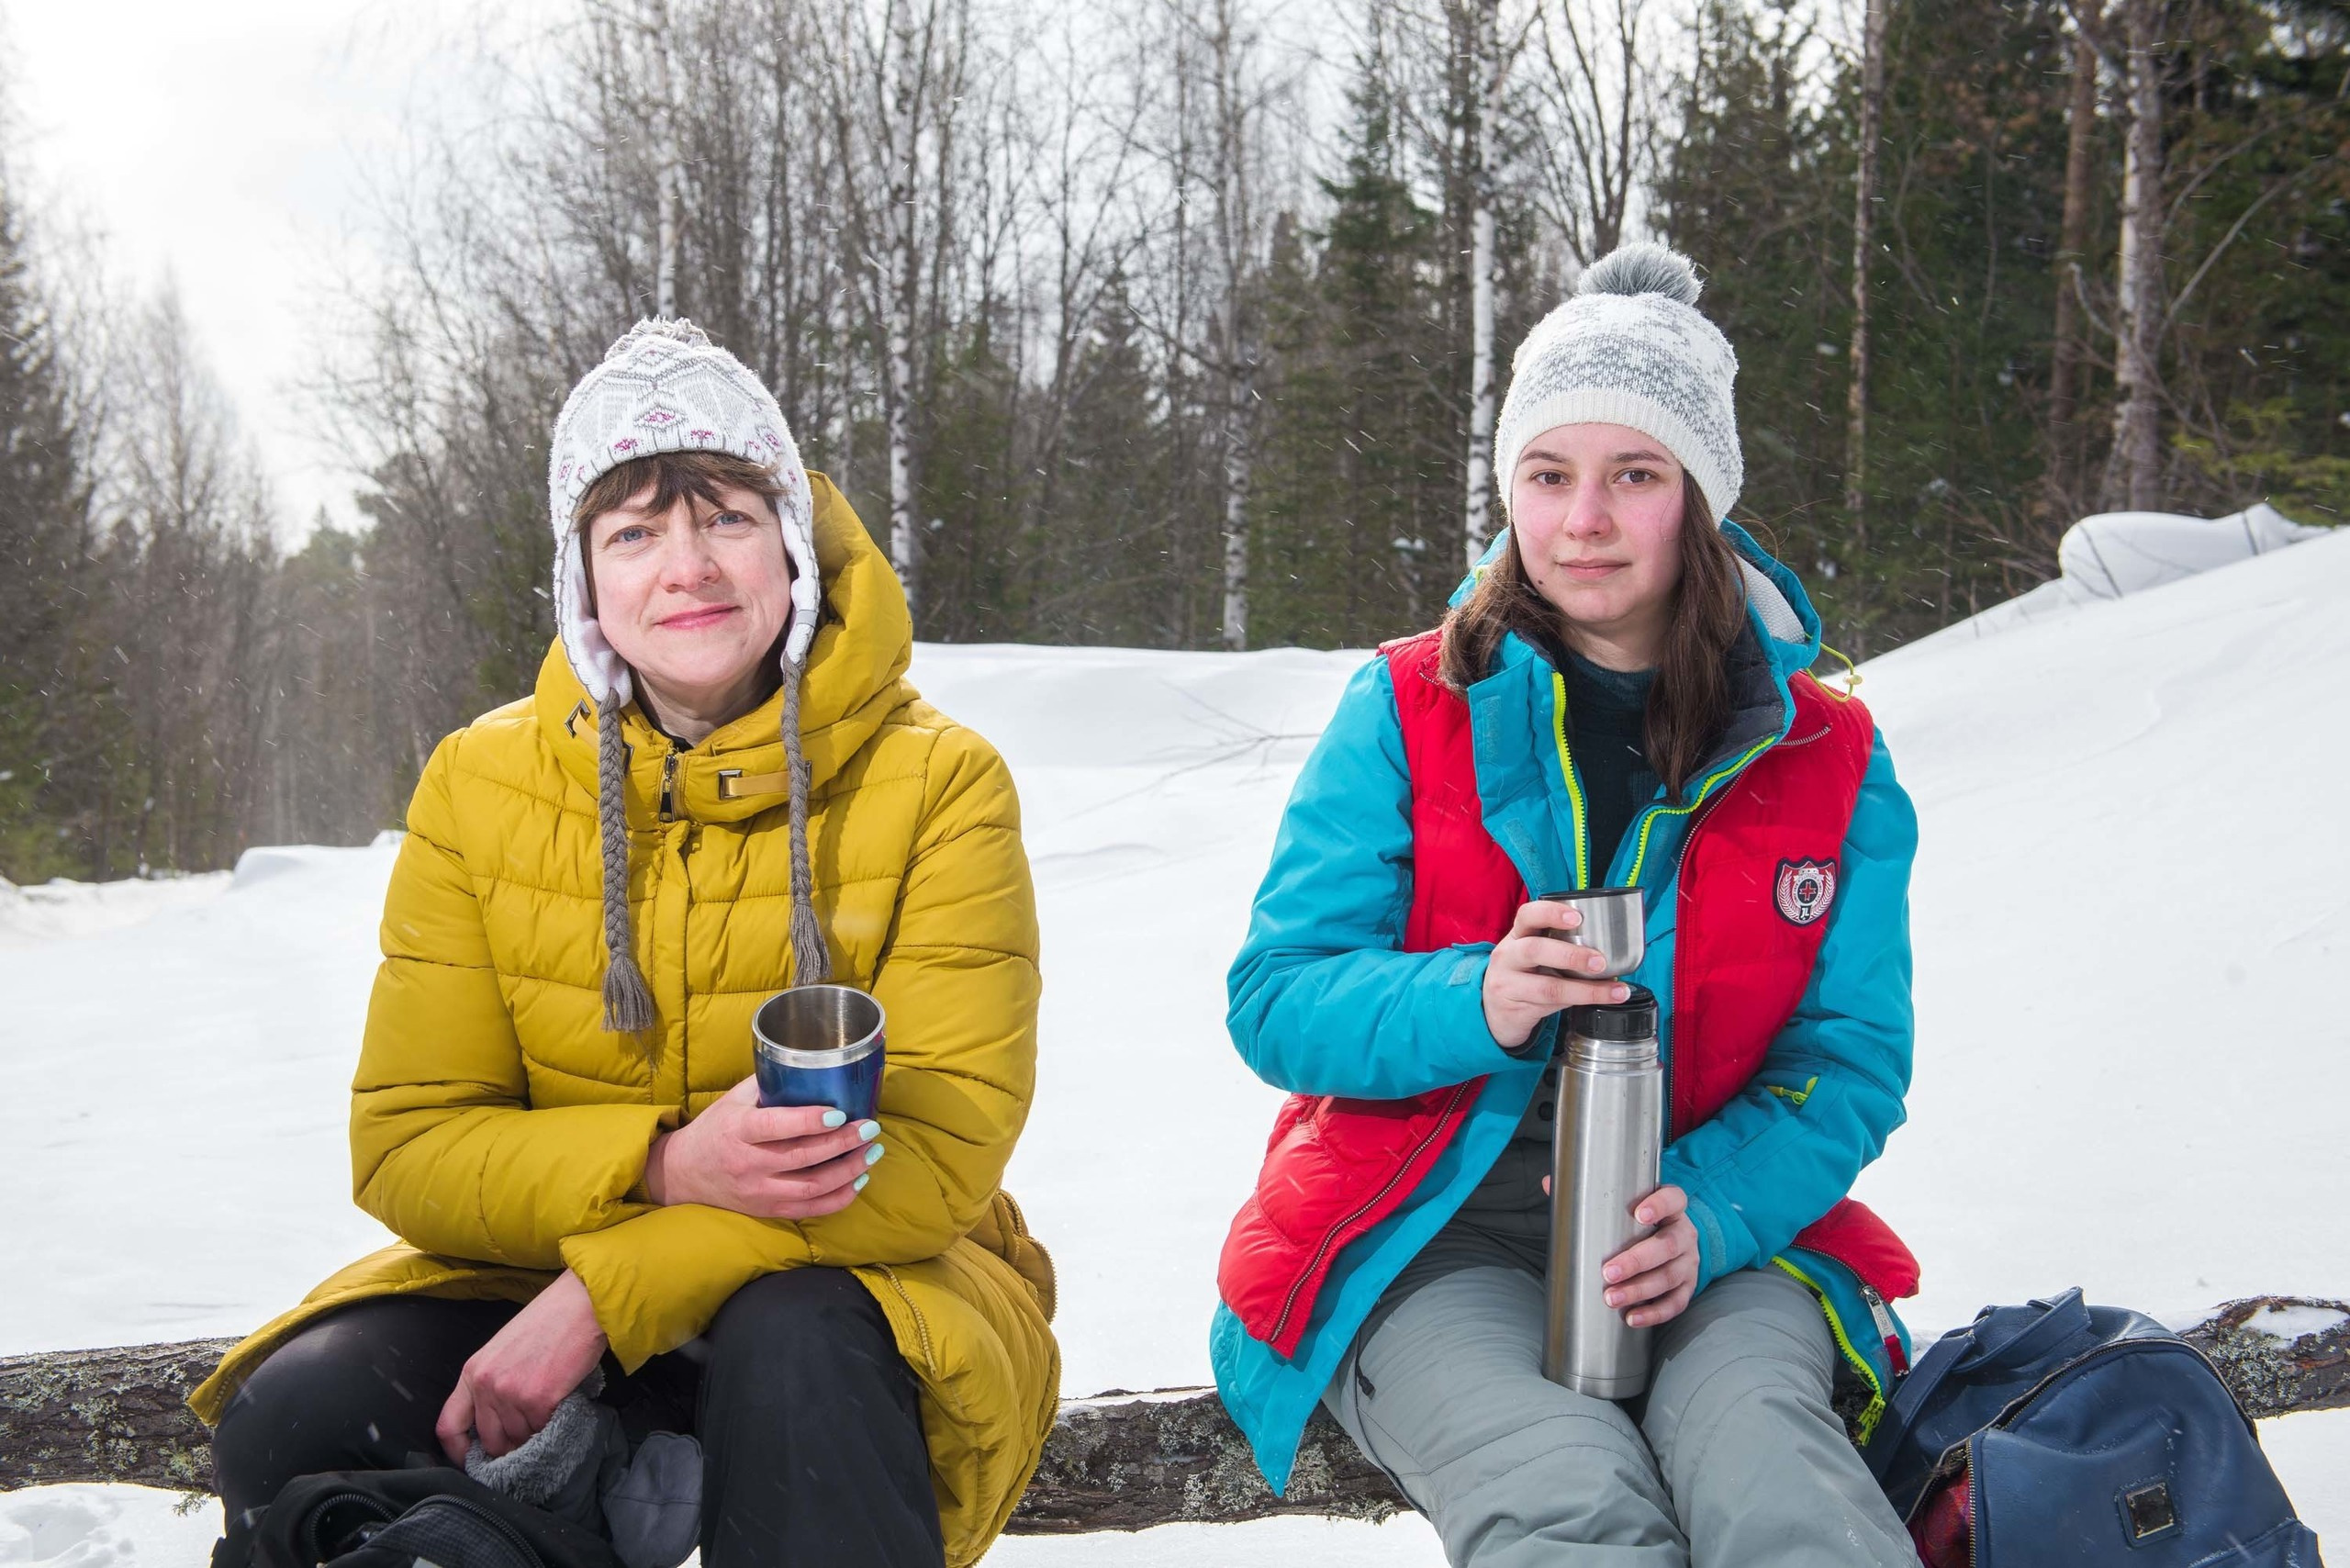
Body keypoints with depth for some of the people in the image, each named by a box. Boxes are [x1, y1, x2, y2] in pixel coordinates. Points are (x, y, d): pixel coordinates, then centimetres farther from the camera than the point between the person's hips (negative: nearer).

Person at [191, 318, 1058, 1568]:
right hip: (543, 1272, 3)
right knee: (297, 1413, -23)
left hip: (843, 1282, -2)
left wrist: (608, 1292, -25)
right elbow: (407, 1146, -4)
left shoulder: (938, 784, -9)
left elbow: (943, 1150, -16)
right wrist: (664, 1165, -24)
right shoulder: (481, 785, 0)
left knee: (796, 1347, -37)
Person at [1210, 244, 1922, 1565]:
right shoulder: (1410, 710, 2)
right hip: (1426, 1239, -1)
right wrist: (1475, 1004, -23)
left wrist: (1714, 1214, -16)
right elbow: (1276, 999, -1)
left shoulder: (1829, 760, 6)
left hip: (1713, 1234, 1)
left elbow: (1855, 1056, 4)